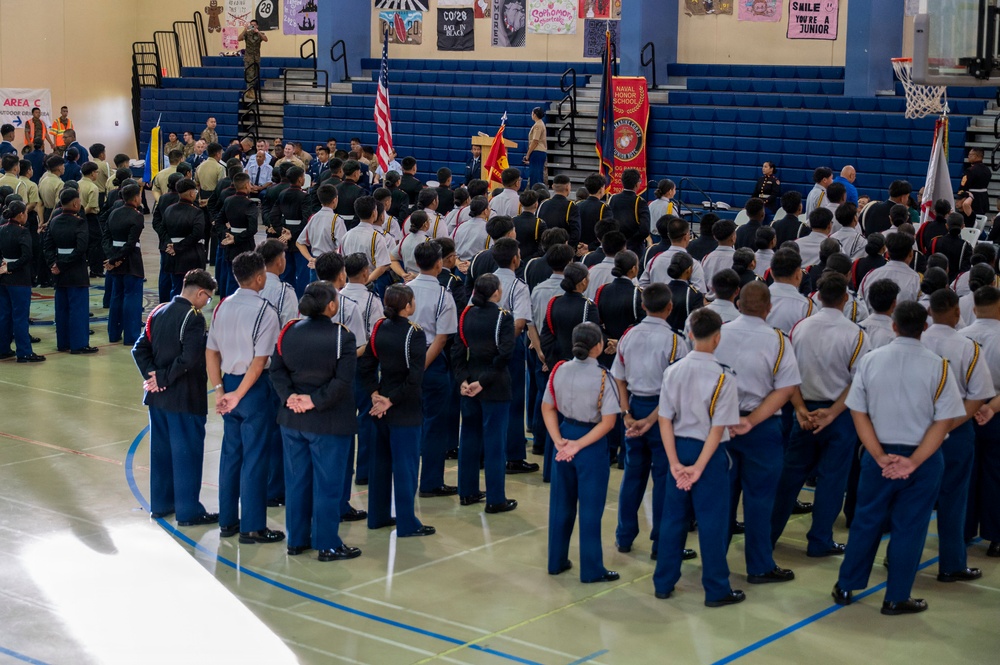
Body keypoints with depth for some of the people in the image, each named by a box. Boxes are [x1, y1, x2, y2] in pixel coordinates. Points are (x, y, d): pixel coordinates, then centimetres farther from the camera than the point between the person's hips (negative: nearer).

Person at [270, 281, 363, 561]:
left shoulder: (289, 331, 0)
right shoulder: (341, 336, -16)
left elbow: (276, 370, 1)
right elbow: (343, 381, -21)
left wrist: (289, 396, -6)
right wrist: (315, 401, -14)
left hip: (292, 419, 5)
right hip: (329, 423, -5)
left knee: (296, 480, 15)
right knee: (327, 484, 4)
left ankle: (296, 540, 24)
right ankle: (328, 545, 11)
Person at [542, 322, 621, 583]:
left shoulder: (559, 371, -2)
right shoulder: (603, 378, -16)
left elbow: (548, 408, 2)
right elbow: (608, 421, -18)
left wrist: (559, 441, -4)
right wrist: (578, 445, -16)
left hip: (565, 436, 5)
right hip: (592, 447, -5)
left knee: (561, 503, 16)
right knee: (590, 509, 5)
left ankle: (557, 561, 28)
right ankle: (591, 569, 14)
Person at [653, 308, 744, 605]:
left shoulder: (673, 371, -3)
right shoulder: (723, 377, -14)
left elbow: (665, 419, -3)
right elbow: (718, 428, -17)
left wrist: (675, 463, -4)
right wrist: (699, 467, -13)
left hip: (678, 448, 4)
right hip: (708, 453, -4)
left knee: (673, 517, 14)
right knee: (712, 522, 5)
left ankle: (663, 583, 22)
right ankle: (716, 590, 14)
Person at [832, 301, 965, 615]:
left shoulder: (870, 361, -5)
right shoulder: (938, 366, -10)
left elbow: (859, 413, -4)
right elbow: (943, 421, -12)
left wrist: (881, 457, -6)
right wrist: (913, 462, -14)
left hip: (880, 457, 2)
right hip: (923, 460, -2)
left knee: (867, 522, 15)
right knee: (909, 527, 8)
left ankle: (845, 587, 24)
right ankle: (896, 598, 16)